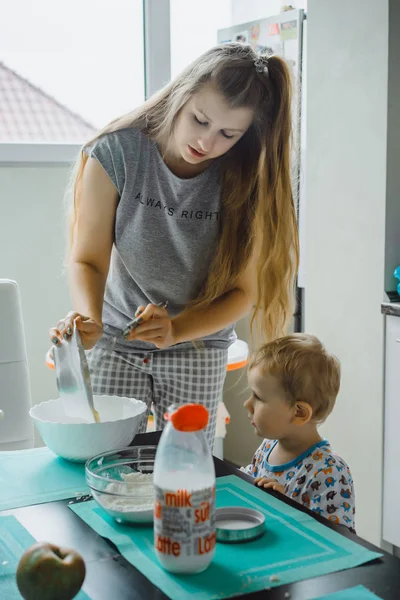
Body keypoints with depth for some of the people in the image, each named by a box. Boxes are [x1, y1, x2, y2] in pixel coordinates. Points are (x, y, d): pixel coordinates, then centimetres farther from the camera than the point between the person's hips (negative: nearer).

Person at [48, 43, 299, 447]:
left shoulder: (246, 179, -16)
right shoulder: (115, 153, -18)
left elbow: (241, 290, -13)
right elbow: (87, 259, -15)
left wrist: (176, 331, -29)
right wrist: (89, 319, -35)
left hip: (199, 344, 1)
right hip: (115, 339, 0)